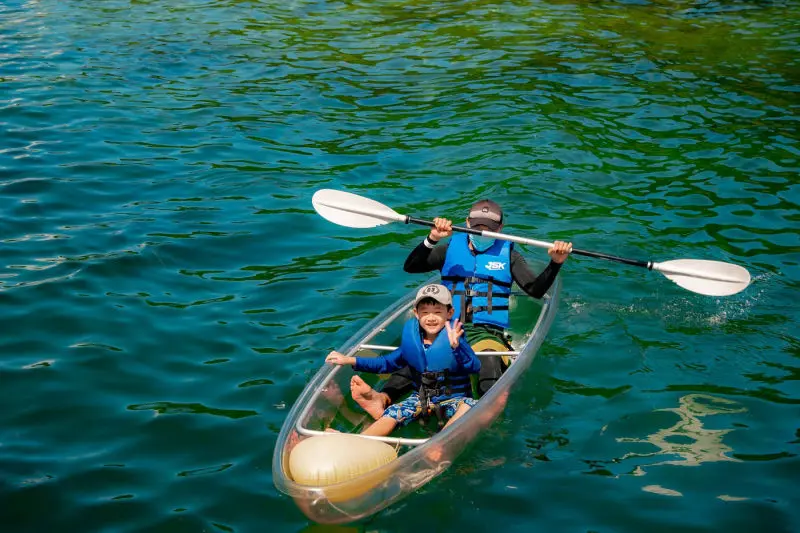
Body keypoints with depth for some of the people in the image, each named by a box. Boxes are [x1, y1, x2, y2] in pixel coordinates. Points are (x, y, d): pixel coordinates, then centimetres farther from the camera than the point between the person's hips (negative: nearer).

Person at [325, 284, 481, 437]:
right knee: (392, 413, -19)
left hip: (453, 398, -3)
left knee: (469, 406, -35)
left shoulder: (453, 337, -14)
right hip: (422, 397, 4)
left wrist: (456, 346, -47)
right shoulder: (411, 339, 0)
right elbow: (388, 362, 14)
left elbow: (475, 367, -28)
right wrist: (350, 360, 8)